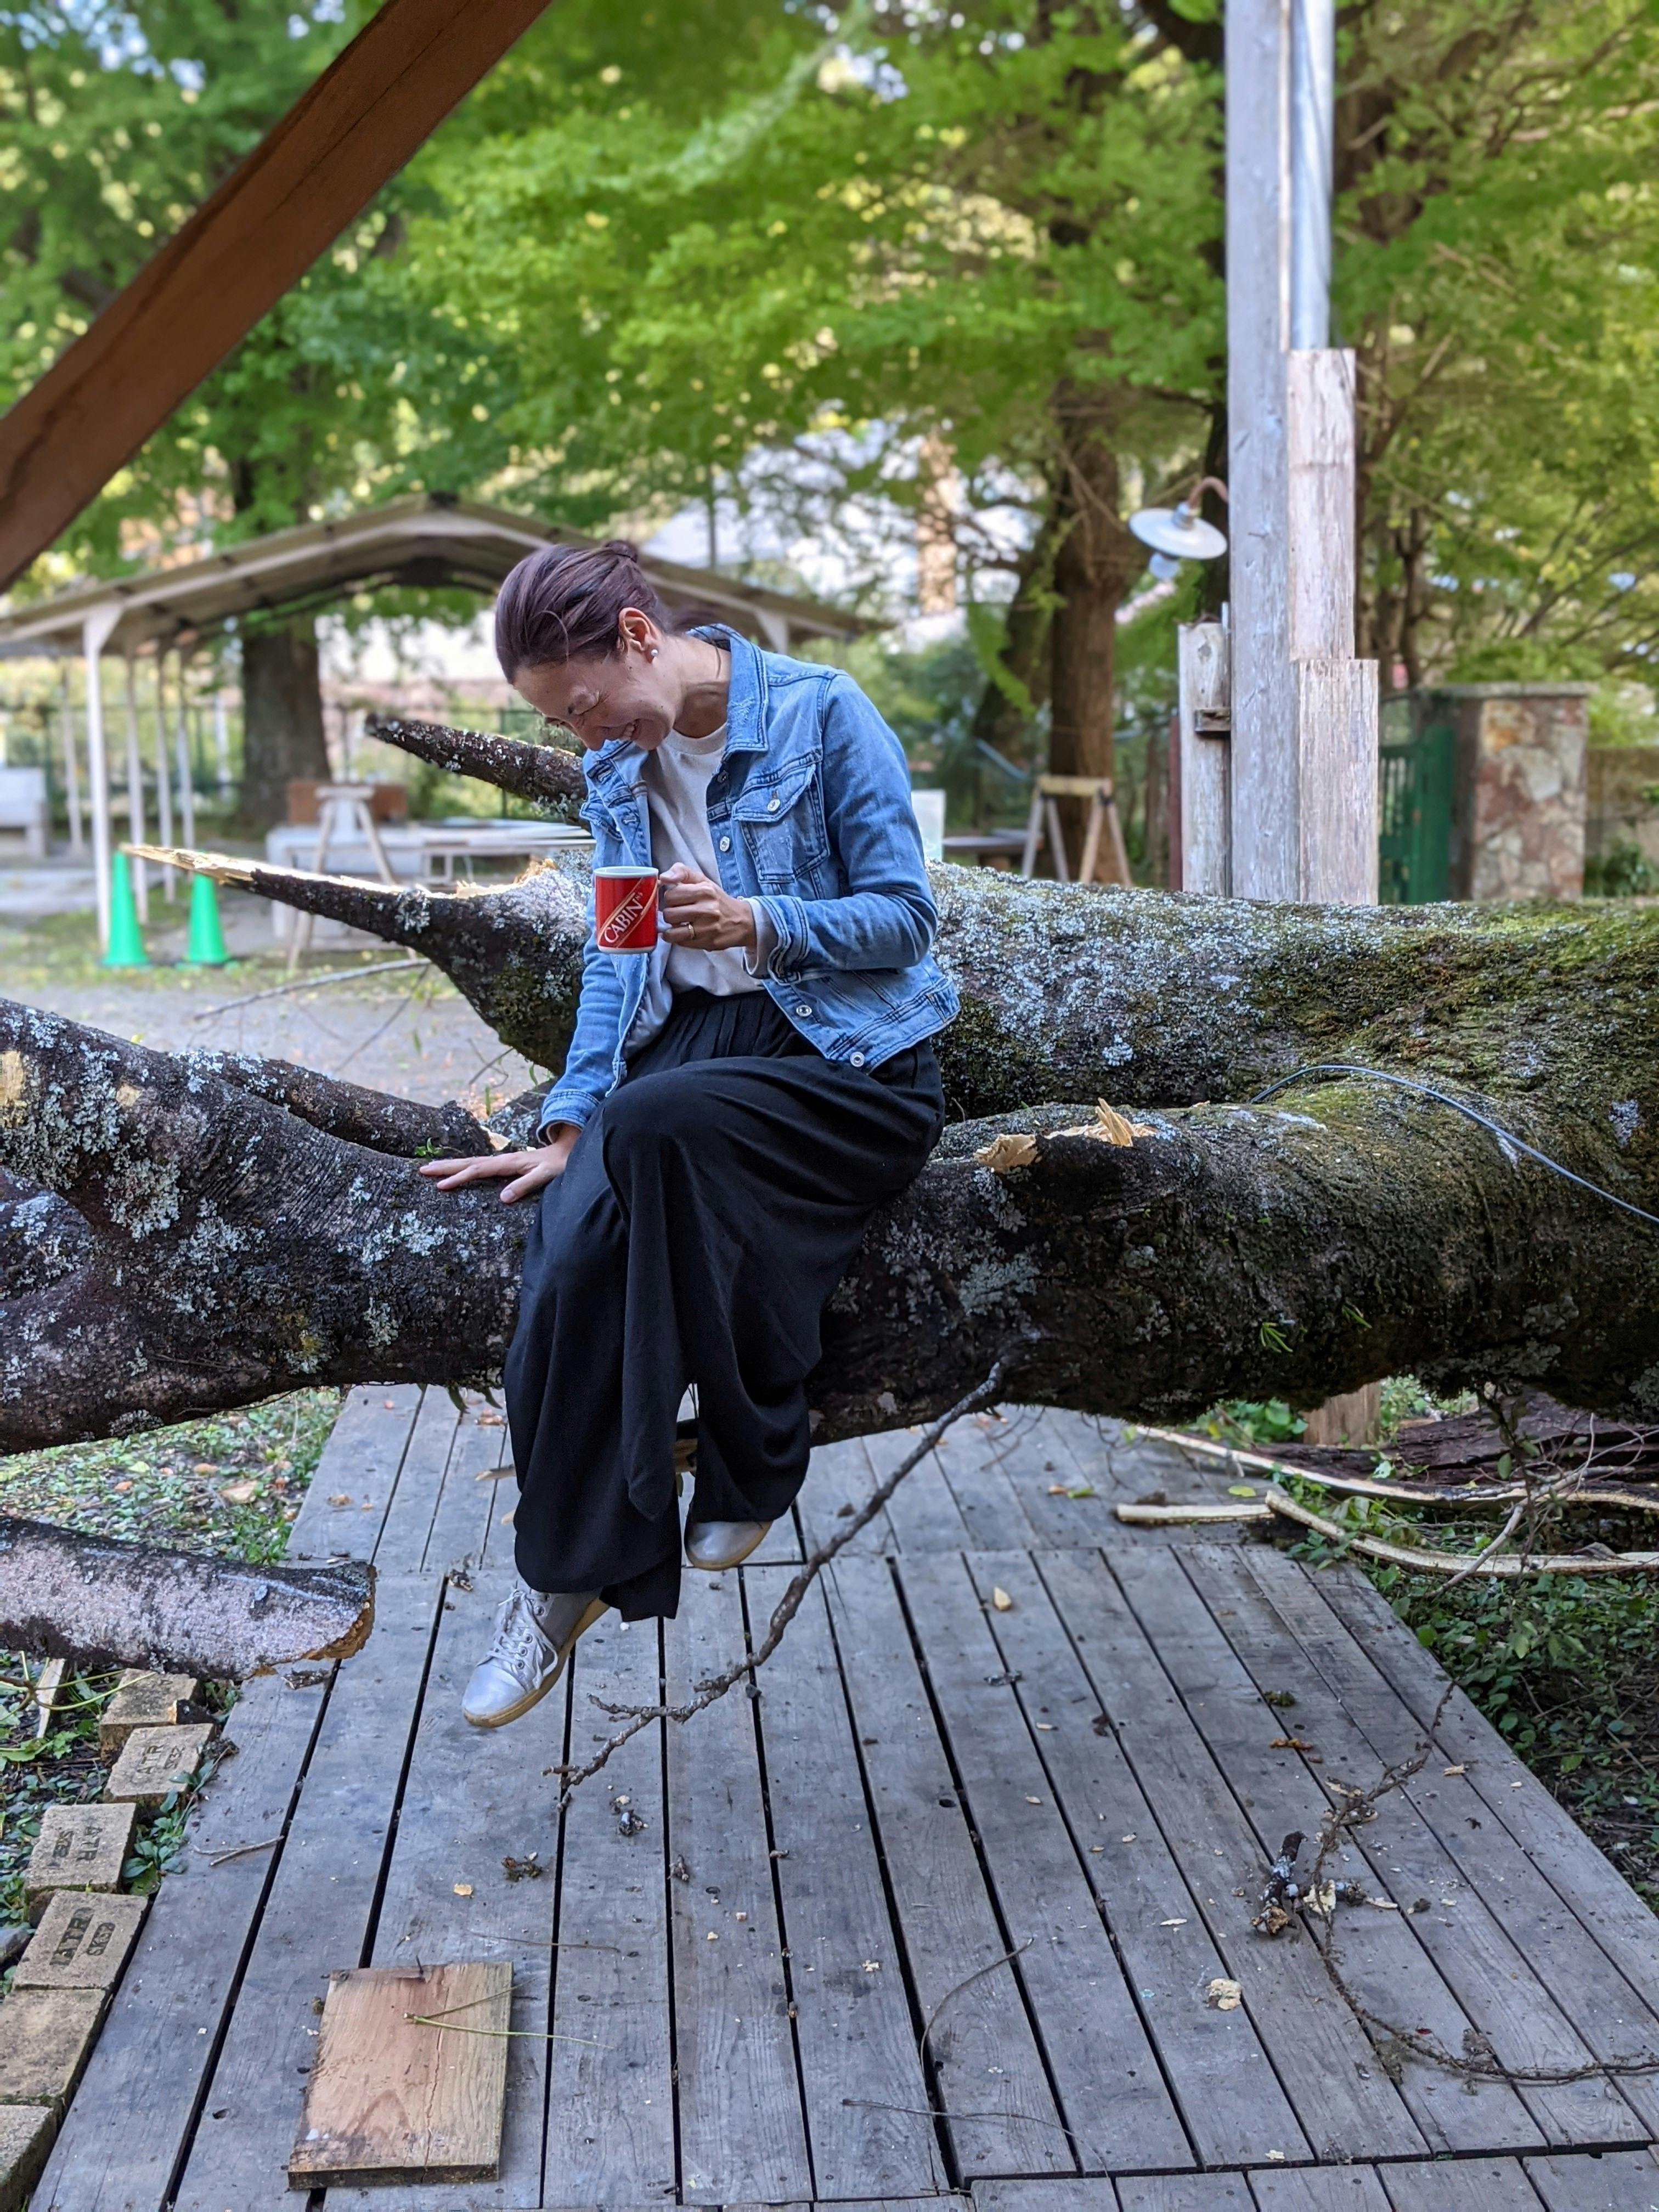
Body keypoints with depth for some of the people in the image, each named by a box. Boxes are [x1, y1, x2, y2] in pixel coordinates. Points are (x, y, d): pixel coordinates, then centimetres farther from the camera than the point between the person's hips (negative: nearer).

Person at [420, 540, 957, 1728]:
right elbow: (613, 958, 13)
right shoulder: (618, 767, 12)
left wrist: (757, 924, -24)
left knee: (654, 1126, -35)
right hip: (690, 1044, 5)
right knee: (576, 1244, -25)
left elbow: (906, 915, -7)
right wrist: (567, 1127, 2)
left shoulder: (824, 714, -6)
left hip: (847, 1060, -5)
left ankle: (750, 1464, -14)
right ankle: (565, 1577, -11)